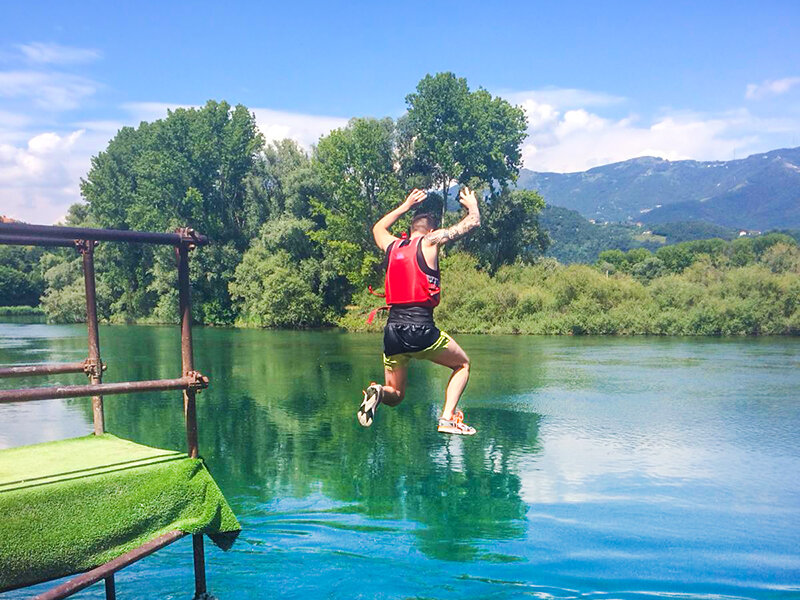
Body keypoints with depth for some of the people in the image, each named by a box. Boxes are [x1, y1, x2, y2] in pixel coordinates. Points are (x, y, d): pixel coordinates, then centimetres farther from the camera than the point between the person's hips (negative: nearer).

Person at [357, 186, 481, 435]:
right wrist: (472, 204, 34)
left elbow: (377, 228, 41)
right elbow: (472, 222, 12)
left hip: (393, 330, 5)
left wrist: (406, 206, 48)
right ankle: (448, 418, 2)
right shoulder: (430, 241, 4)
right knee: (462, 364, 21)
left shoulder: (392, 245, 16)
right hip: (421, 328, -4)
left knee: (394, 395, 19)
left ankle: (378, 392, -16)